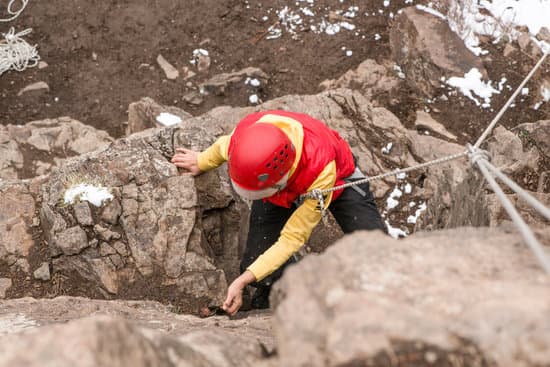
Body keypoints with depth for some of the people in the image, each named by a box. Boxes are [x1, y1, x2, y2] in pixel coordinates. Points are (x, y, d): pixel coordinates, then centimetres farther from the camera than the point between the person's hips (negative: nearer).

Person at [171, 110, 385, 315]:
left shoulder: (321, 168, -48)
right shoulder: (244, 133, -37)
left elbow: (293, 237, -38)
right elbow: (222, 147, -6)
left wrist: (242, 281, -42)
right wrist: (201, 162, 16)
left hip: (338, 181, -3)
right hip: (279, 193, 3)